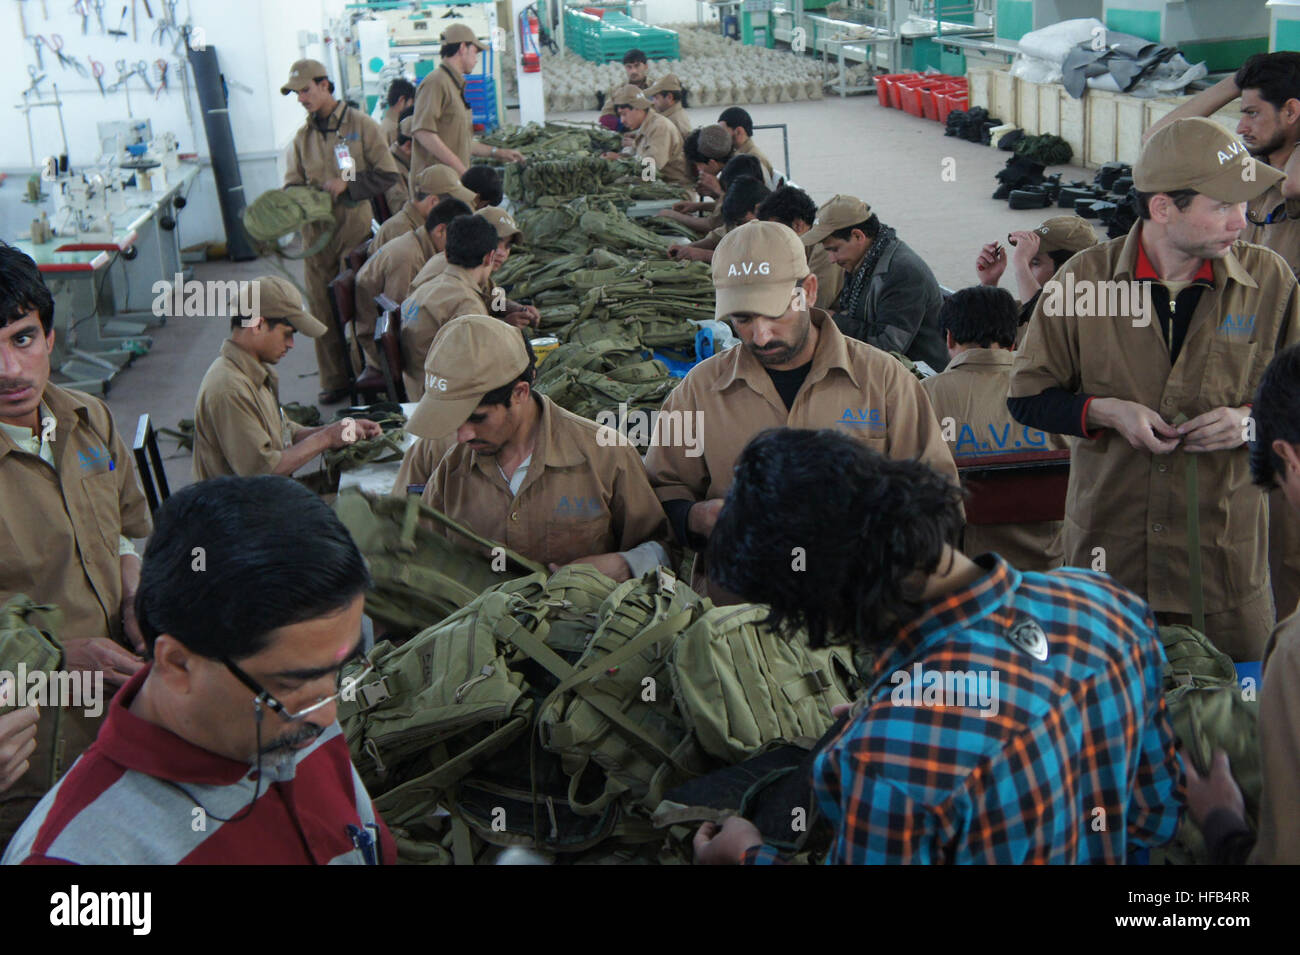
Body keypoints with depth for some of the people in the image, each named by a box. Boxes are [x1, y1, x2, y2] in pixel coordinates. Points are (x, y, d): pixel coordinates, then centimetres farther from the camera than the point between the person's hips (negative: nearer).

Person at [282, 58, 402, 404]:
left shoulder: (360, 125, -1)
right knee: (322, 308, 4)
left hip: (355, 228, -4)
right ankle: (334, 381, 12)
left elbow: (387, 174, -3)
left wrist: (347, 186, -12)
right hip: (317, 231, 4)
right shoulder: (303, 137, 12)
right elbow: (293, 184, 15)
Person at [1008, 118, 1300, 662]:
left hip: (1226, 558, 1)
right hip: (1106, 552, 0)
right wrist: (1106, 411, -14)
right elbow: (1027, 398, 3)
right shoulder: (1086, 277, -4)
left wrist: (1253, 421, -12)